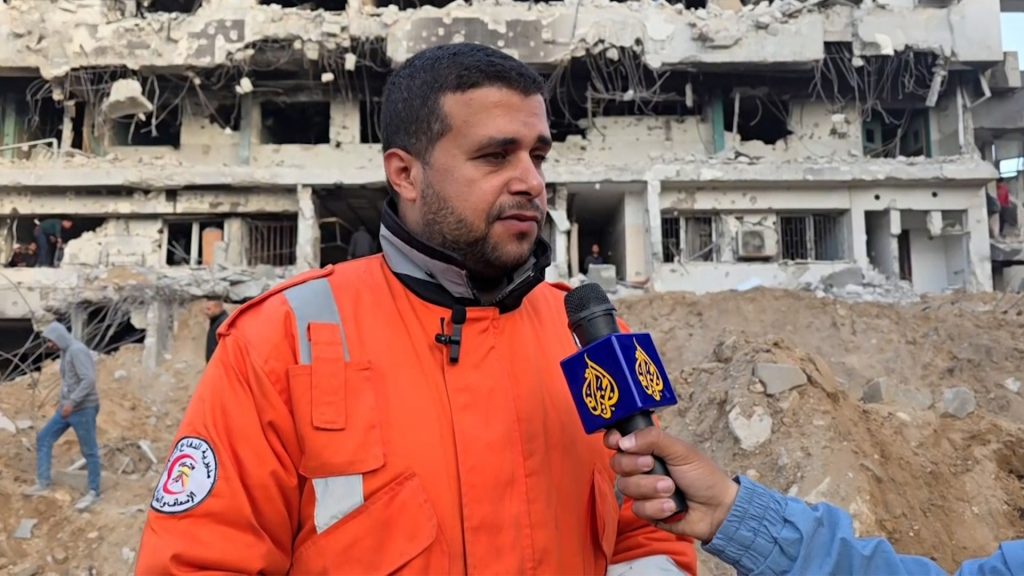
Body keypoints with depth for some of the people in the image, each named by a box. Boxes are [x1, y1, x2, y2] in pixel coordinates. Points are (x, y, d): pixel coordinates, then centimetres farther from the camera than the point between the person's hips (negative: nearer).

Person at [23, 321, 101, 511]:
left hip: (83, 409, -10)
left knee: (89, 450, -1)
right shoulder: (65, 353, 13)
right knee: (43, 438, 11)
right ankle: (43, 484, 18)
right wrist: (64, 402, 16)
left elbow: (88, 380, -25)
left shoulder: (77, 350, -17)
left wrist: (72, 403, -25)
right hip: (68, 408, 10)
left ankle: (93, 493, 9)